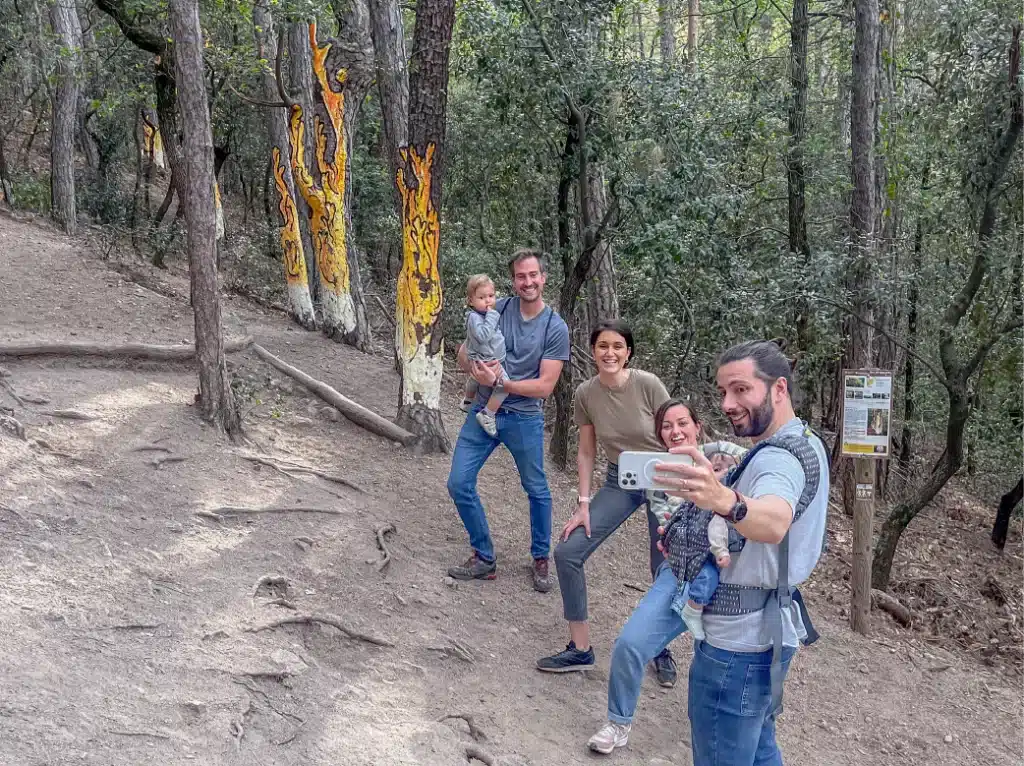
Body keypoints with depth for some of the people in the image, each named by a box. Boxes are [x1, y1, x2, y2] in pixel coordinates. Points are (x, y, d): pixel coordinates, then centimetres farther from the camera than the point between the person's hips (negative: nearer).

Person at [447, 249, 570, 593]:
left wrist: (500, 381, -20)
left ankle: (541, 559, 32)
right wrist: (477, 369, -19)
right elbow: (464, 353, 3)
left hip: (523, 419, -3)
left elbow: (544, 386, -12)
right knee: (459, 484, 1)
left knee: (536, 490, 11)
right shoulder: (496, 309, -2)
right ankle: (484, 558, 17)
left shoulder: (556, 328, -9)